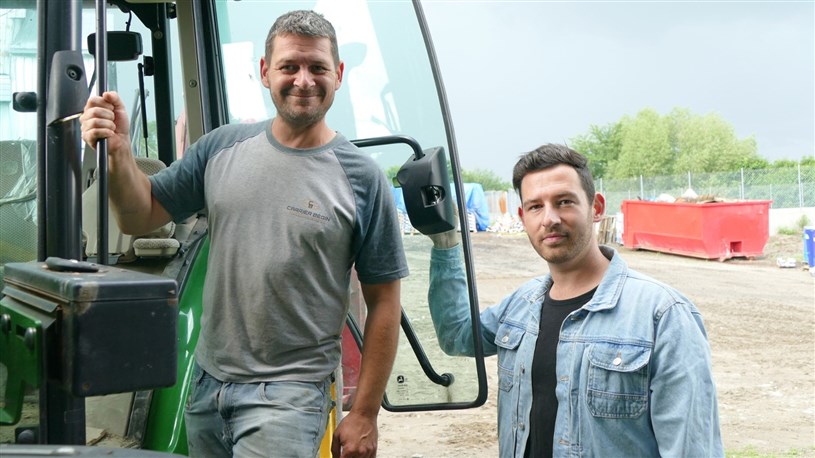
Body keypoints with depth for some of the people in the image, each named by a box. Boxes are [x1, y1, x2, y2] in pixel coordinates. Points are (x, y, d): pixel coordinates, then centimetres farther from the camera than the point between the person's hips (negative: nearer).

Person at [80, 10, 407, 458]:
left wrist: (364, 414, -6)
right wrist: (119, 152, -12)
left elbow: (383, 303, -5)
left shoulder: (362, 179, -8)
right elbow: (140, 217, 7)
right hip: (208, 384, 4)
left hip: (288, 397, -4)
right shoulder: (223, 148, 3)